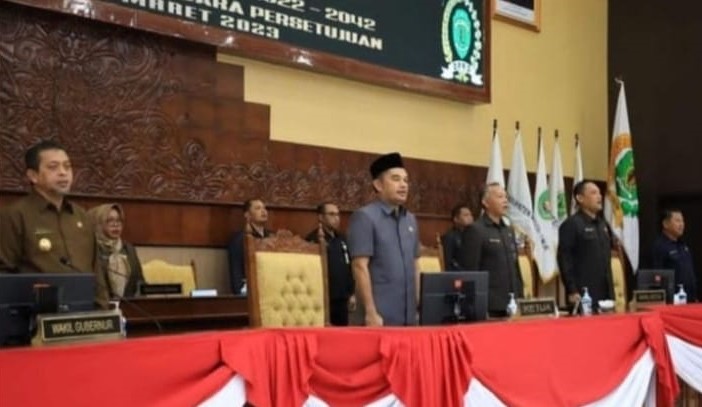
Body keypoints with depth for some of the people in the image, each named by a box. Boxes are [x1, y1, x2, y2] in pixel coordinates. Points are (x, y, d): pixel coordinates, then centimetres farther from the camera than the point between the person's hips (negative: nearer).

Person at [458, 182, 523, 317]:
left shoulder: (509, 231, 17)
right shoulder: (474, 230, -7)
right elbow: (470, 272, -12)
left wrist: (520, 299, 13)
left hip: (511, 305, 7)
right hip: (489, 307, -7)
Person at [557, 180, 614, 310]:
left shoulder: (602, 224, 17)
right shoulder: (571, 224, -7)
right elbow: (564, 260, -13)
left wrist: (611, 290, 17)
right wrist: (572, 291, -17)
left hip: (605, 293, 7)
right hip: (583, 295, -7)